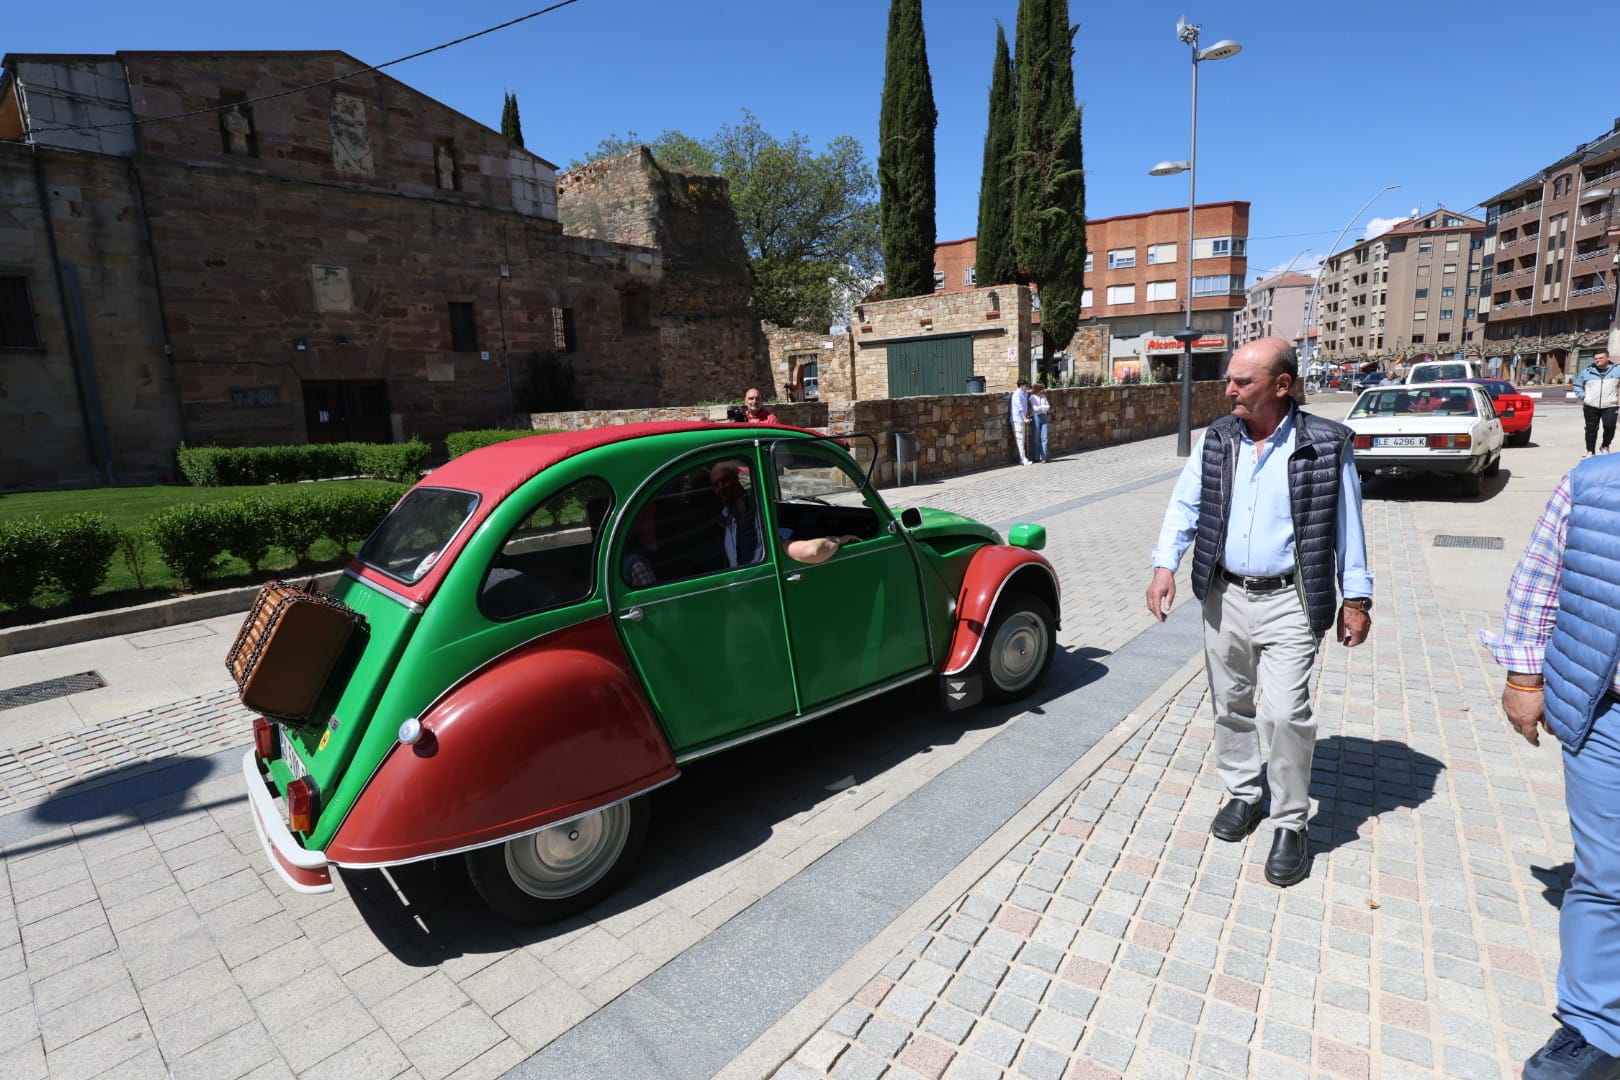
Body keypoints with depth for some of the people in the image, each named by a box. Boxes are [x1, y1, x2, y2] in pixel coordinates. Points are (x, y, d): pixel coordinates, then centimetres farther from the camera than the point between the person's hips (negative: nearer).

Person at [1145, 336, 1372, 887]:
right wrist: (1165, 565, -11)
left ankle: (1290, 825, 10)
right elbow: (1185, 505, 2)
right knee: (1230, 703, 14)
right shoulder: (1216, 439, 2)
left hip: (1289, 601, -4)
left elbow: (1347, 523, -1)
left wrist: (1356, 598, 0)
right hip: (1224, 595, 4)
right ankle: (1242, 794, 35)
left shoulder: (1326, 444, -7)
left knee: (1285, 712, -10)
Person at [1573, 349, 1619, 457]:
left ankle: (1605, 446, 9)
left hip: (1610, 406, -1)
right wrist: (1582, 396, 2)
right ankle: (1590, 451, 12)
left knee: (1610, 426, -14)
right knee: (1591, 429, 4)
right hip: (1590, 406, 1)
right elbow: (1577, 385, 15)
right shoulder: (1587, 371, 5)